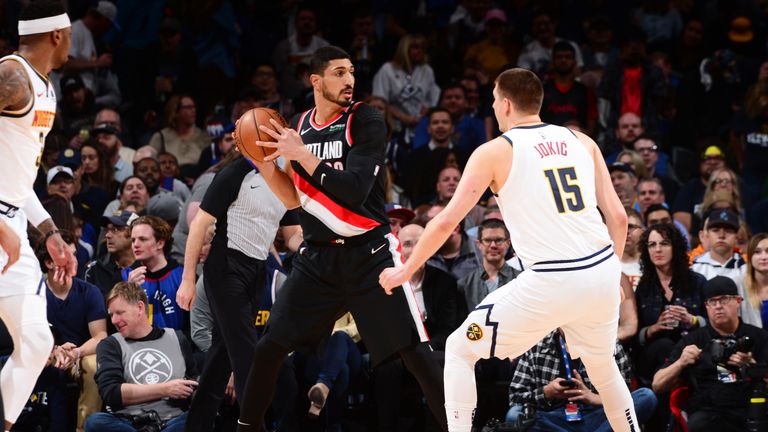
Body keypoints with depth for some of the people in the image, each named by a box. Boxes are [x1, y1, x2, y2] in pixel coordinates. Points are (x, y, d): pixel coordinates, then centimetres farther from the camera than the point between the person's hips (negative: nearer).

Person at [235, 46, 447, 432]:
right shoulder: (298, 127, 7)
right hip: (319, 256, 5)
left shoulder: (366, 121, -10)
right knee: (268, 349, 2)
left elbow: (354, 191, -20)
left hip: (370, 253, -5)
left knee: (414, 353, -12)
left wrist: (303, 155, -23)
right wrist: (264, 162, -1)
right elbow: (295, 200, 14)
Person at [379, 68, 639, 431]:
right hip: (602, 272, 5)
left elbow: (447, 221, -2)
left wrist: (405, 271, 10)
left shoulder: (494, 152, 1)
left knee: (460, 350, 11)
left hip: (550, 282, -5)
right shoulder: (582, 141, 13)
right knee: (602, 365, 30)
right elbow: (618, 216, 10)